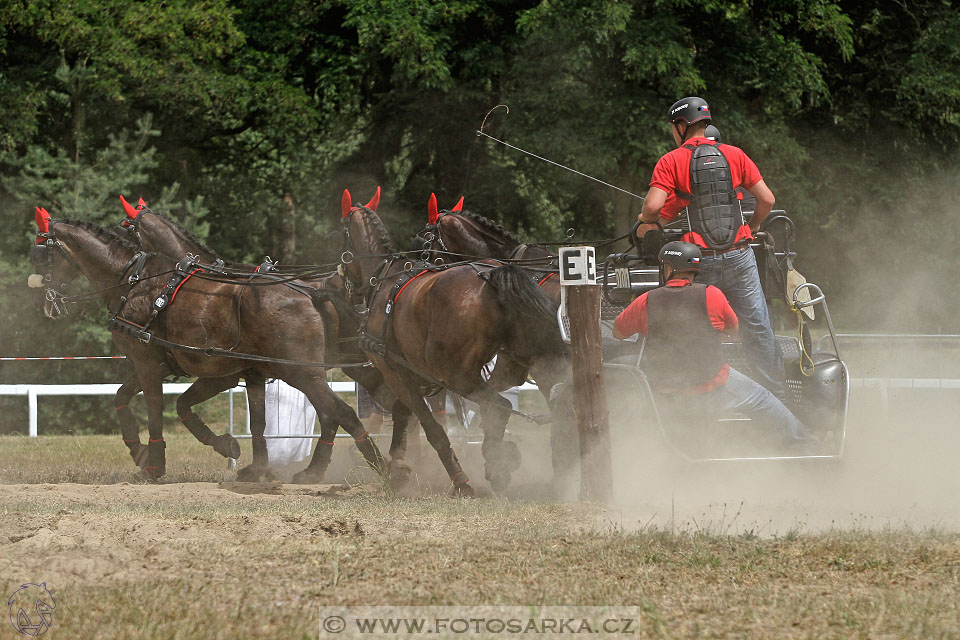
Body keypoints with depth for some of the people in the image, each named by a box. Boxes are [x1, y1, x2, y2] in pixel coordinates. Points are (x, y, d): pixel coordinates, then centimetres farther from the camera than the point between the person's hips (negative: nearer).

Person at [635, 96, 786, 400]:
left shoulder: (671, 161, -2)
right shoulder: (734, 155, 7)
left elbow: (653, 206, -14)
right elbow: (767, 199, 5)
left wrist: (646, 222, 8)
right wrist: (752, 226, 23)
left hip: (700, 261, -2)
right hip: (739, 255, 2)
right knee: (756, 329, 6)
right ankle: (778, 395, 8)